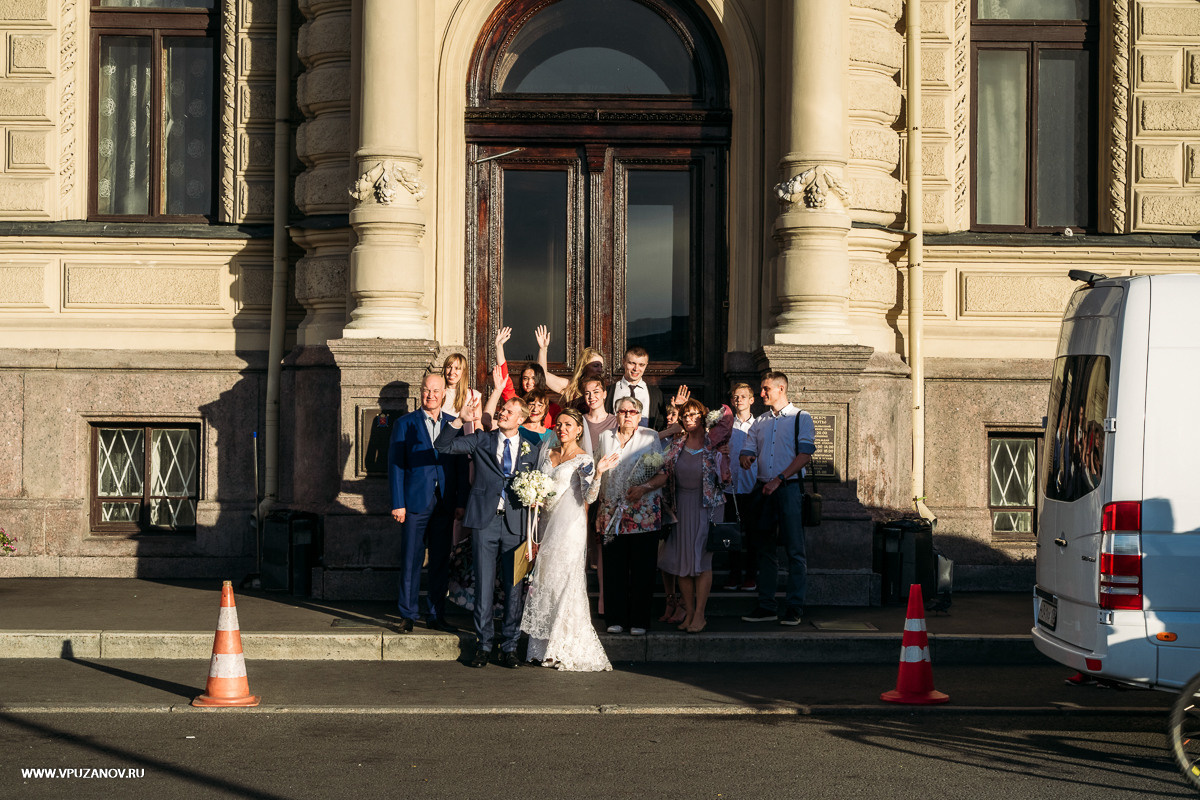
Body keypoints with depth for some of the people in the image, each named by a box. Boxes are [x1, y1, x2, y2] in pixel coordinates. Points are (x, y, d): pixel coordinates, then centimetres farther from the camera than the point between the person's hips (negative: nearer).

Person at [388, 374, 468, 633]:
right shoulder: (405, 424, 2)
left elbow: (461, 466, 11)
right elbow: (395, 466, -1)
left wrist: (461, 502, 4)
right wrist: (397, 504, -8)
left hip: (445, 505, 3)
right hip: (415, 503, -3)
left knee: (441, 561, 7)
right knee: (411, 562, 0)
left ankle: (436, 615, 16)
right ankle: (407, 616, 9)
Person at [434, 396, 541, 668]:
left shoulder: (531, 450, 11)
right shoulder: (482, 440, 9)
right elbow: (442, 445, 2)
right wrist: (461, 420, -10)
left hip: (515, 523, 1)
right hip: (485, 522, -1)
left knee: (514, 587, 2)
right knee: (483, 585, 2)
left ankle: (509, 647, 11)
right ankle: (483, 645, 11)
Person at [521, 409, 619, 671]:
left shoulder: (583, 460, -5)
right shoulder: (547, 453, 14)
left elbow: (589, 496, -16)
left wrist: (597, 473, -31)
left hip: (569, 527, -6)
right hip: (546, 524, 6)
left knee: (564, 583, -6)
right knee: (542, 582, 6)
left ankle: (566, 650, 0)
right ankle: (544, 648, 12)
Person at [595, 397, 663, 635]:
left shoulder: (650, 437, 8)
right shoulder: (605, 437, 15)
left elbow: (660, 470, 7)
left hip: (643, 510, -2)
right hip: (613, 509, 2)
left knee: (642, 567, -3)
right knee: (614, 567, 0)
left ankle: (639, 620, 3)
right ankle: (616, 618, 8)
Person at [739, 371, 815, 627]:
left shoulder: (801, 418, 1)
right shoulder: (760, 422, 18)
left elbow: (805, 454, -7)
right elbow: (748, 450, 16)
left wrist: (779, 479, -15)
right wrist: (746, 458, -10)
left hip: (789, 488, -5)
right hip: (763, 488, 6)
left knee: (794, 550, -5)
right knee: (765, 549, 7)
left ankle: (794, 608, -3)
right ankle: (766, 606, 11)